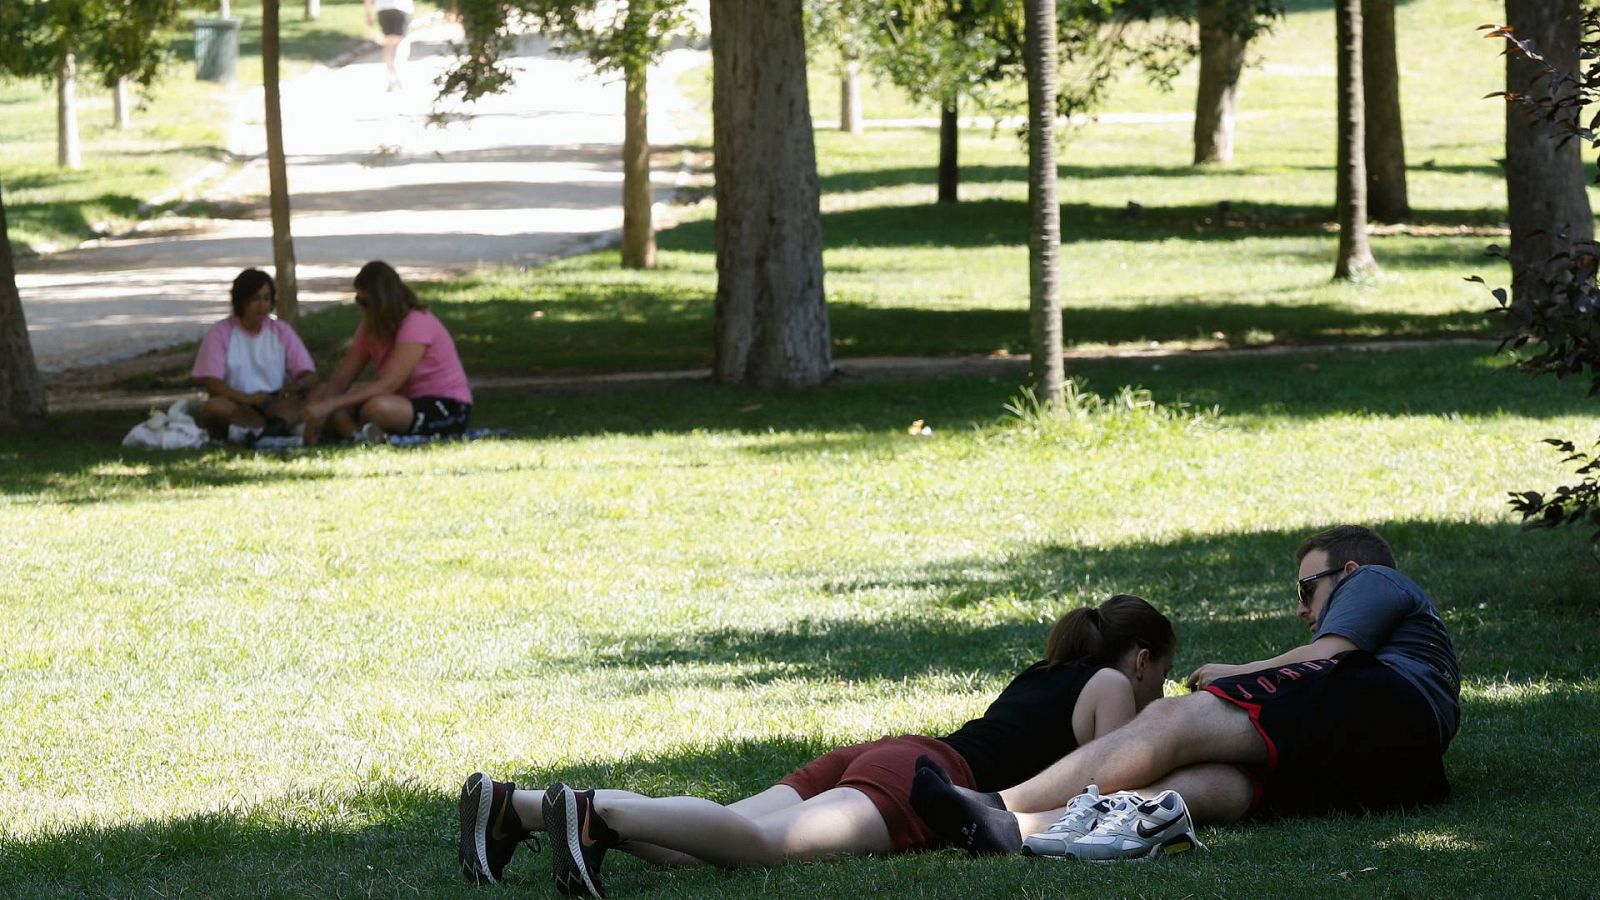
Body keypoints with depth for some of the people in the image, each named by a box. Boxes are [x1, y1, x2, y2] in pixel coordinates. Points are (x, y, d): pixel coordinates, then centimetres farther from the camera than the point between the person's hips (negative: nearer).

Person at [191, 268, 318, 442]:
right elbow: (211, 382, -9)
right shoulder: (221, 333, 1)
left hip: (276, 405, 2)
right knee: (214, 407, -36)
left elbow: (310, 376, 4)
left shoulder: (282, 332, 9)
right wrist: (246, 398, -28)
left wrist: (297, 385, -22)